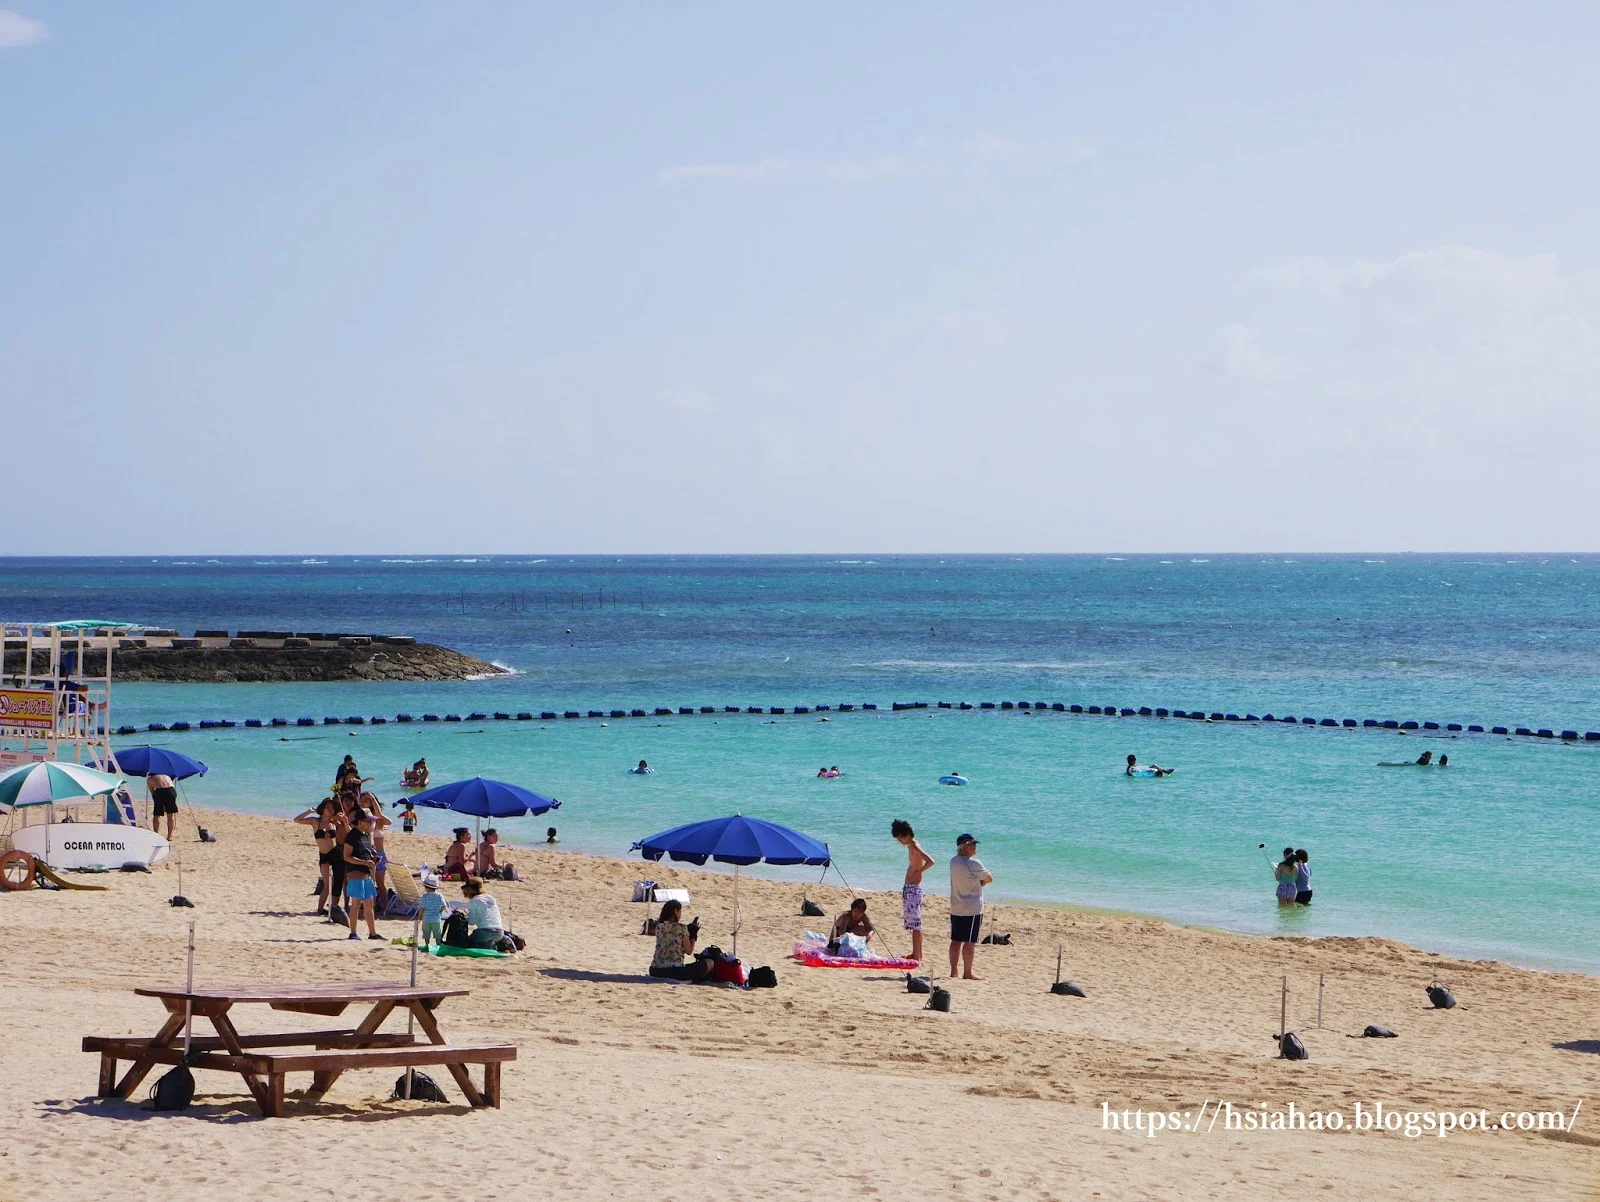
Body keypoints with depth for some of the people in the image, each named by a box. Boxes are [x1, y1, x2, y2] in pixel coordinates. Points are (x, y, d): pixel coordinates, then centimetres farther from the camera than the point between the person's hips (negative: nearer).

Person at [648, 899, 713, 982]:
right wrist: (693, 936, 14)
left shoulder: (659, 927, 9)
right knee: (709, 963, 7)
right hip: (675, 972, -6)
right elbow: (689, 951, 0)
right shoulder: (682, 928, -5)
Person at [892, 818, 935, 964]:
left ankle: (917, 957, -12)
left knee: (915, 924, -11)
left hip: (913, 889, -10)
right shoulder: (911, 846, 12)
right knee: (914, 924, 17)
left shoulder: (914, 847, -16)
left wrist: (918, 872, -17)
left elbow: (930, 861, -28)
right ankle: (917, 954, 25)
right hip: (909, 888, 10)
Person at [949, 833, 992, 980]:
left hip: (956, 908, 7)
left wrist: (975, 883, 0)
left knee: (956, 940, 11)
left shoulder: (953, 861, 6)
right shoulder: (974, 864, -17)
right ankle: (967, 972, 2)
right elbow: (989, 879, -6)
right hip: (972, 909, -7)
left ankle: (954, 971, 15)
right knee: (970, 942, -1)